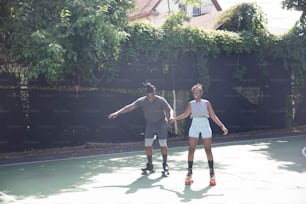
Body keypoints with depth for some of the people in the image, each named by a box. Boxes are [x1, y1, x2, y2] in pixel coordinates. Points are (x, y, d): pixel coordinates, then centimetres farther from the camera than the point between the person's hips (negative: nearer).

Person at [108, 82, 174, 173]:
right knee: (147, 145, -2)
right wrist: (117, 113, -31)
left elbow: (170, 109, -17)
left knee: (163, 145, -3)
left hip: (161, 125, -3)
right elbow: (130, 107, -21)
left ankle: (165, 164, 13)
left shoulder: (161, 100, -19)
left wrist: (170, 116, -40)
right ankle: (150, 165, 11)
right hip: (149, 125, 3)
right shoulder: (142, 101, -15)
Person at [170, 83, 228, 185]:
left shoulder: (206, 103, 0)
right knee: (191, 149, -3)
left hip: (205, 127, -2)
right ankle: (189, 172, 6)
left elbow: (213, 116, 0)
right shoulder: (191, 103, 6)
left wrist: (222, 126, -8)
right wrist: (174, 119, 17)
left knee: (208, 150, -2)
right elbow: (185, 115, 19)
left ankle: (212, 174, 5)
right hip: (194, 126, 2)